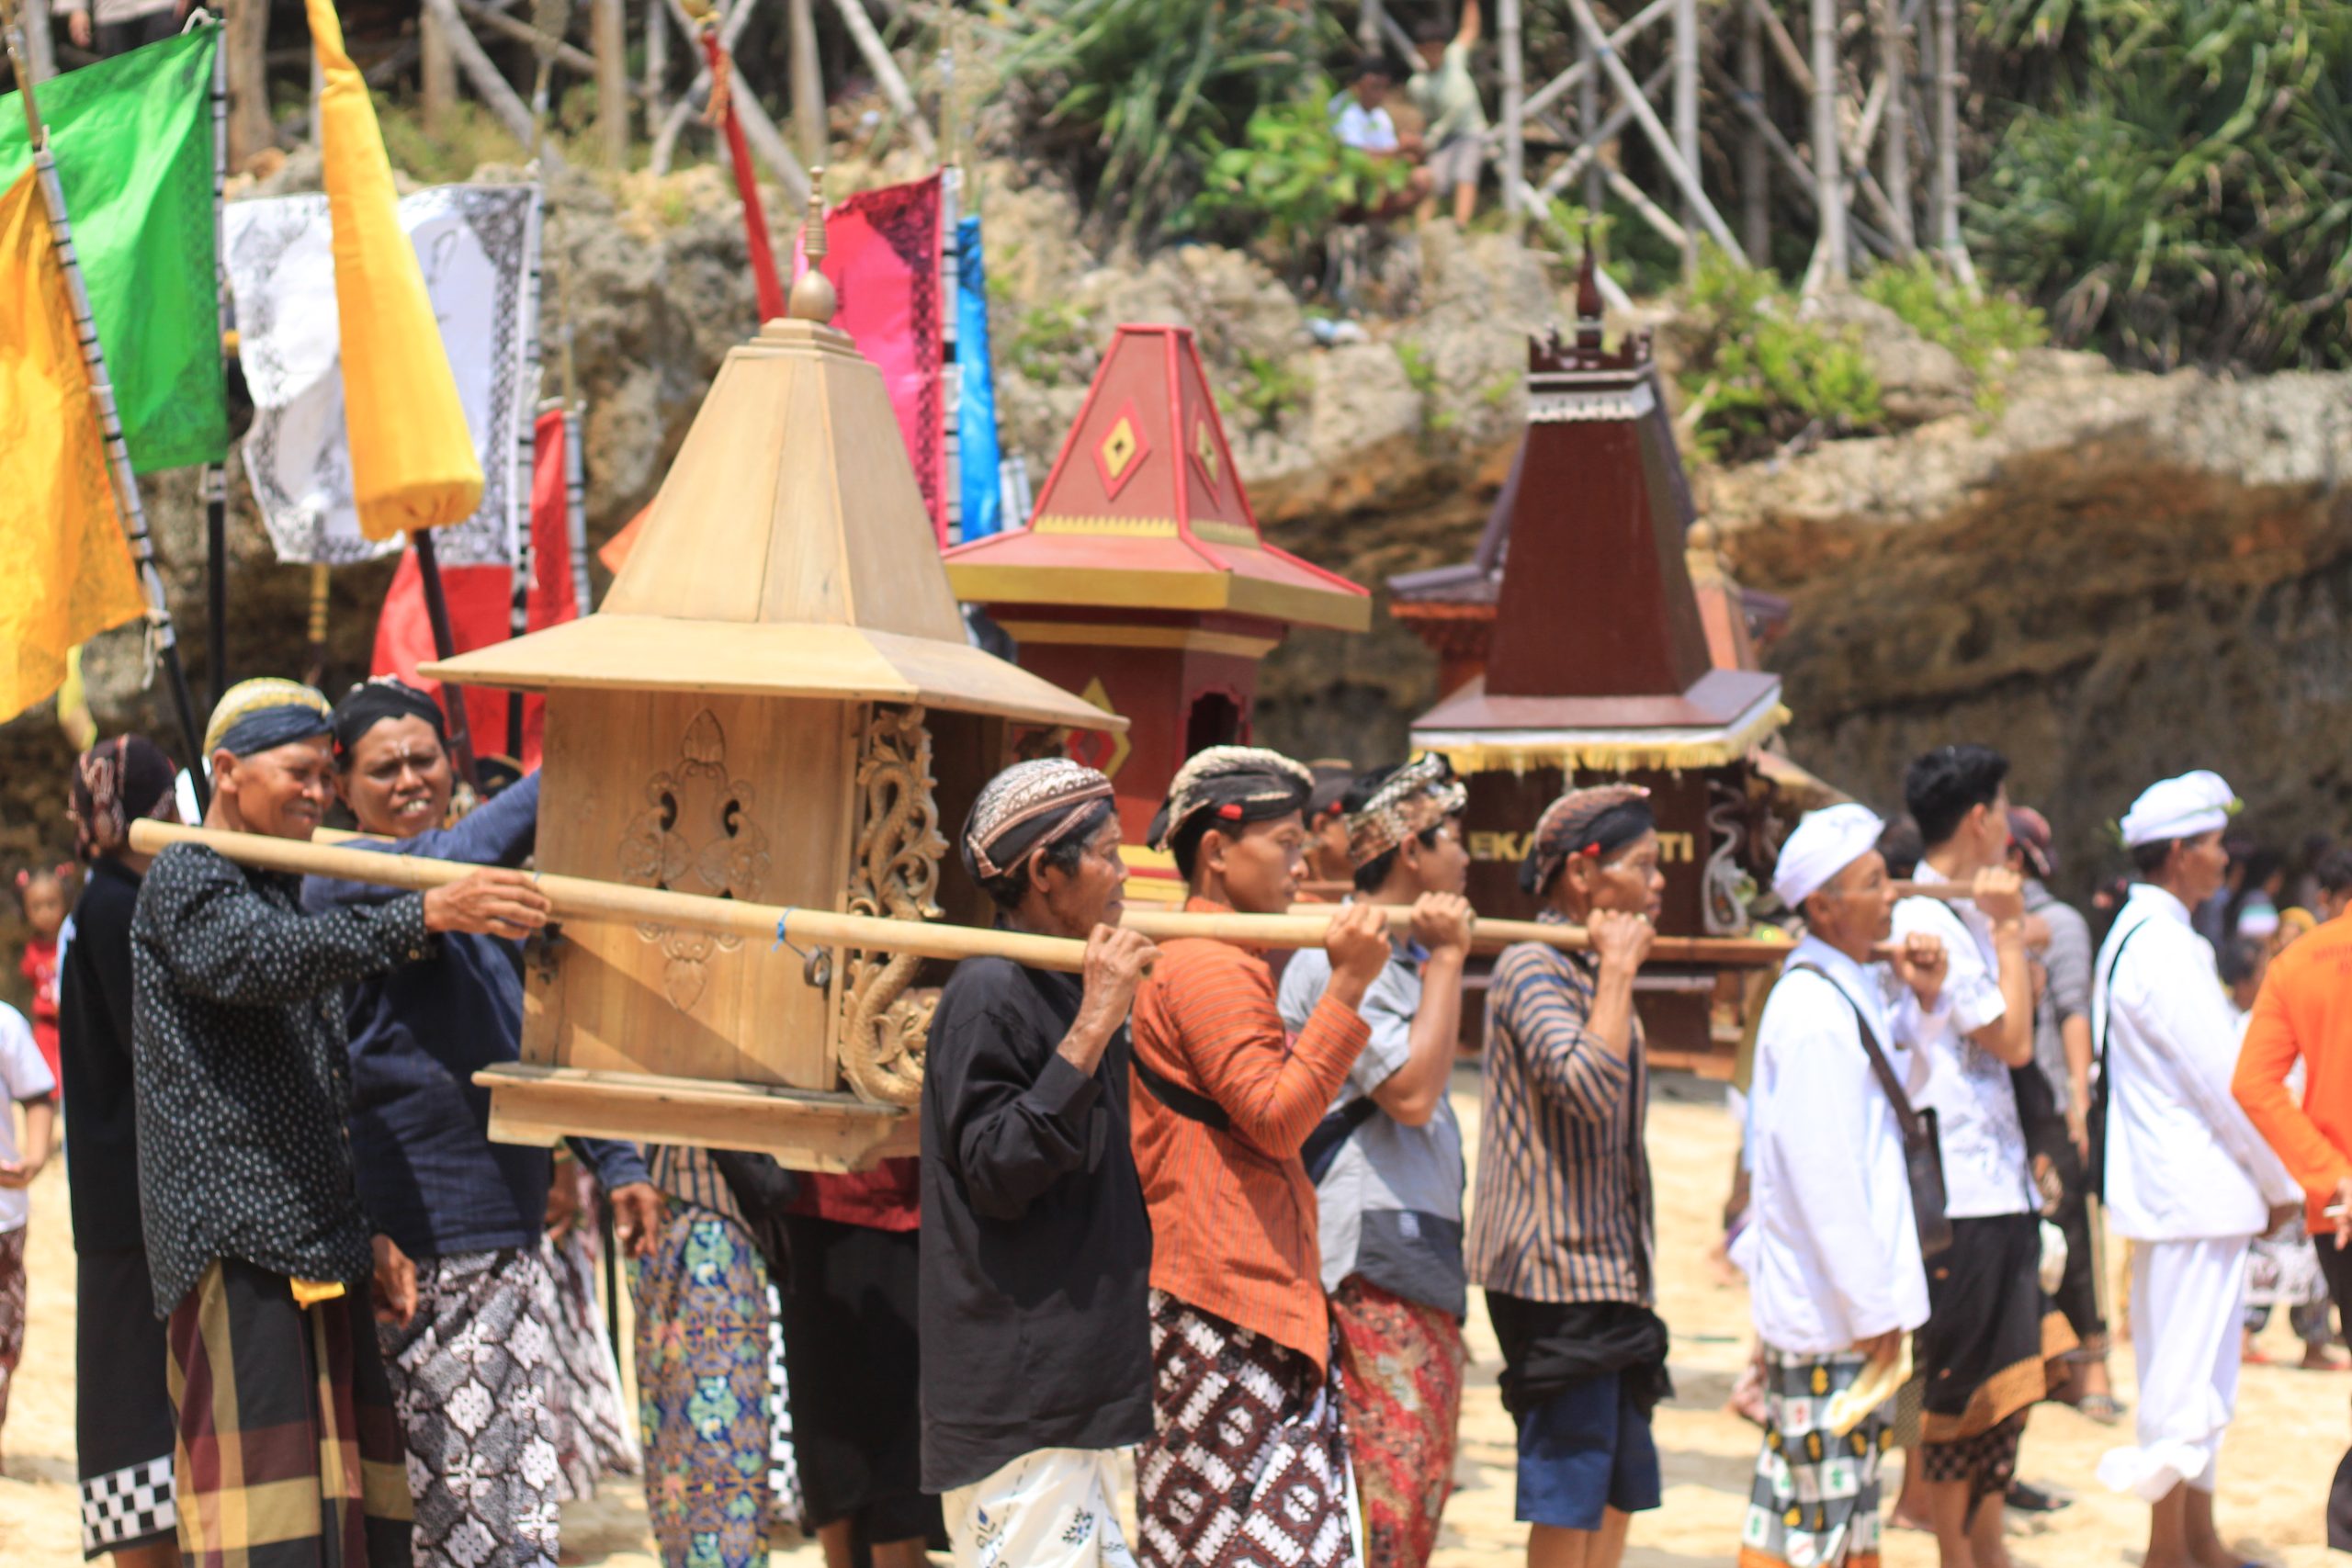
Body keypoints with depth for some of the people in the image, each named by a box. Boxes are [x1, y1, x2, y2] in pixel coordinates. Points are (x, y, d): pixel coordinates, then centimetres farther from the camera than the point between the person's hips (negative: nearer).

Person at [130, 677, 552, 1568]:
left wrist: (367, 1234, 18)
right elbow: (266, 958, -26)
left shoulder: (284, 892, 25)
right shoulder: (185, 881, -3)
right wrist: (428, 915, -37)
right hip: (238, 1249, -9)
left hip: (319, 1257, 9)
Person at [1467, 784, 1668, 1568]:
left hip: (1607, 1268, 10)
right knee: (1569, 1501, -7)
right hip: (1556, 1271, -10)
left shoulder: (1590, 973, 17)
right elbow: (1590, 1086, -29)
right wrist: (1619, 969, -20)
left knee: (1616, 1497, 11)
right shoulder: (1531, 968, -13)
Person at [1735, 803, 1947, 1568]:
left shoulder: (1855, 990, 9)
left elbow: (1901, 1093, 23)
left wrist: (1921, 1004, 6)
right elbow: (1821, 1172, -21)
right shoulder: (1812, 1011, -19)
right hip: (1825, 1304, -10)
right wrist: (1872, 1306, -19)